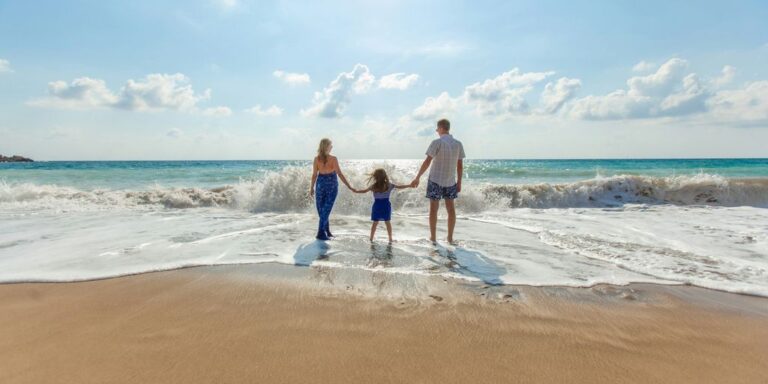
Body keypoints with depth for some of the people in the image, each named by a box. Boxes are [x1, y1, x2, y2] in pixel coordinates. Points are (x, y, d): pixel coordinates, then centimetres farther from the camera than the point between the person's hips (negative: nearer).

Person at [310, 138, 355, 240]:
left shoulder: (316, 159, -5)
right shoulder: (333, 159, -12)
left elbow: (314, 175, -1)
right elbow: (340, 174, -15)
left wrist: (311, 187, 10)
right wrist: (349, 186, -11)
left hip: (321, 184, 3)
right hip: (332, 185, -2)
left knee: (322, 209, 14)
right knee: (326, 209, 2)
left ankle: (327, 231, 22)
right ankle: (321, 233, 0)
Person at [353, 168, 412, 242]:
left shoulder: (373, 186, -8)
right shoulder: (389, 185, -4)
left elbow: (364, 191, -2)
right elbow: (400, 187, 2)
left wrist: (356, 191, 12)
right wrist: (409, 186, 12)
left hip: (377, 205, 0)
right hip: (386, 205, 1)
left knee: (375, 223, 7)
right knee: (387, 222, 9)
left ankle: (371, 238, 11)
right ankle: (390, 238, 13)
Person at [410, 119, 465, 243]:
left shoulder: (437, 142, -12)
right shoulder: (458, 144, 1)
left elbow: (427, 162, -15)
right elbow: (460, 165, 3)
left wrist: (417, 178, -9)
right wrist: (459, 182, 12)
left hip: (435, 180, -4)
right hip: (451, 181, 4)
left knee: (433, 208, 6)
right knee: (450, 208, 12)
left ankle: (433, 237, 12)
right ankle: (450, 237, 17)